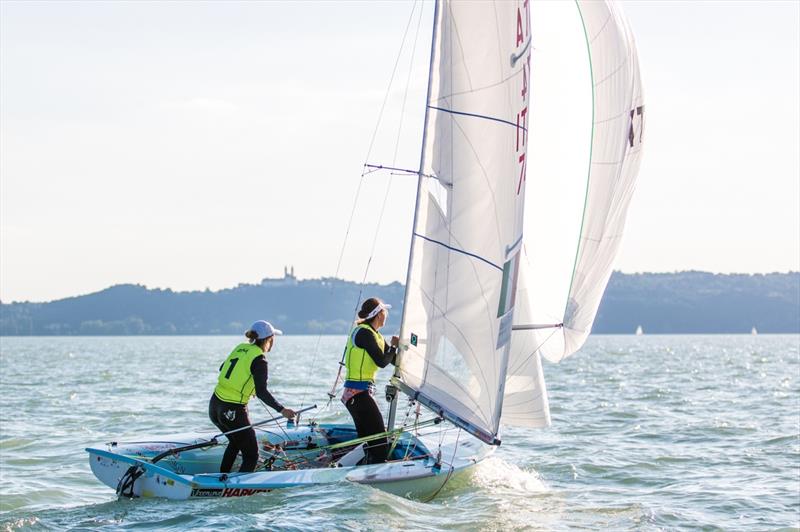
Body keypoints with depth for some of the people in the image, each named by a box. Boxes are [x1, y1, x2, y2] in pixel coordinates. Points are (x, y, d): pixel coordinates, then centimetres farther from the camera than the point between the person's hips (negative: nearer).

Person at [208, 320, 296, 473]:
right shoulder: (259, 360, -13)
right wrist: (282, 410, -22)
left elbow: (222, 369, 24)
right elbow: (262, 392, -21)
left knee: (236, 441, 33)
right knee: (251, 456, 2)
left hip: (215, 405, 8)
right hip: (233, 411, -8)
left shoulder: (240, 348, 9)